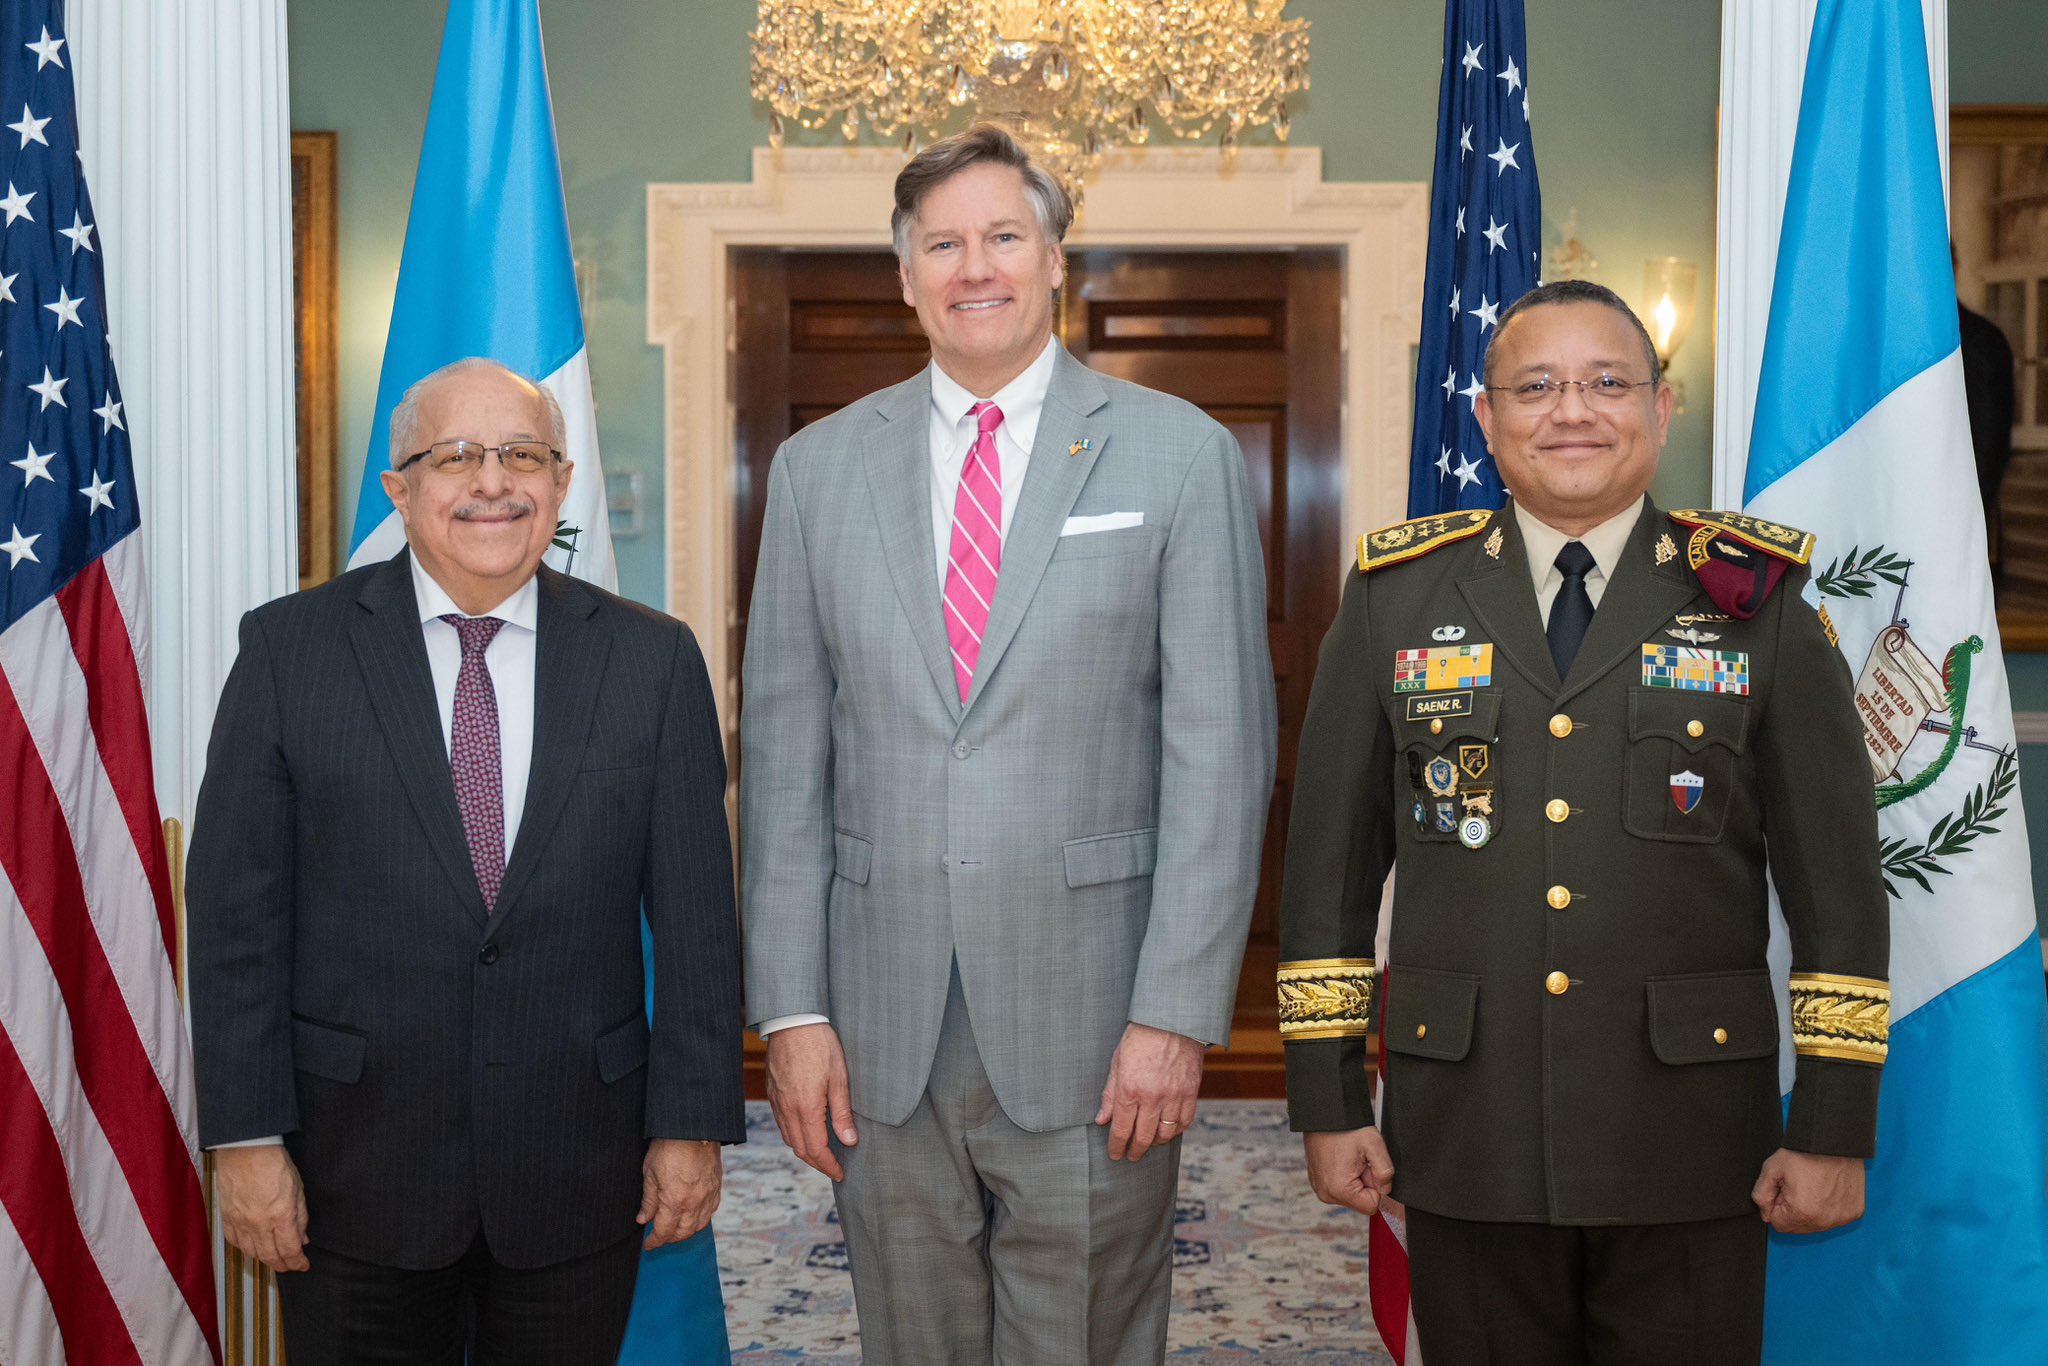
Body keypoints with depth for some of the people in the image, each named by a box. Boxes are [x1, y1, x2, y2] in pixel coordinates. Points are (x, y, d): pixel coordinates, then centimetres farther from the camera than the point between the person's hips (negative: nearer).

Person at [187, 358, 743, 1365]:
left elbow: (693, 911, 0)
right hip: (355, 1158, 0)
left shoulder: (652, 659, 0)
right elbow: (235, 907, -2)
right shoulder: (290, 648, -1)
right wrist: (246, 1137, -6)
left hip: (579, 1160, 1)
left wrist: (692, 1125, -2)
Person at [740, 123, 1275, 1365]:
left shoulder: (1179, 455, 0)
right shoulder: (819, 467, 8)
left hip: (1091, 1029, -2)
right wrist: (792, 1008, 1)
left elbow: (1222, 751, -4)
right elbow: (784, 754, 6)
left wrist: (1177, 1015, -10)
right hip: (884, 1036, 3)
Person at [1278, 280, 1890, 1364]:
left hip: (1691, 1154, 0)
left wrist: (1835, 1128, -1)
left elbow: (1840, 887, 2)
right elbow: (1328, 870, 5)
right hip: (1465, 1144, 1)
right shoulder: (1394, 598, 5)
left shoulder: (1760, 603, 2)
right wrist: (1327, 1102, 2)